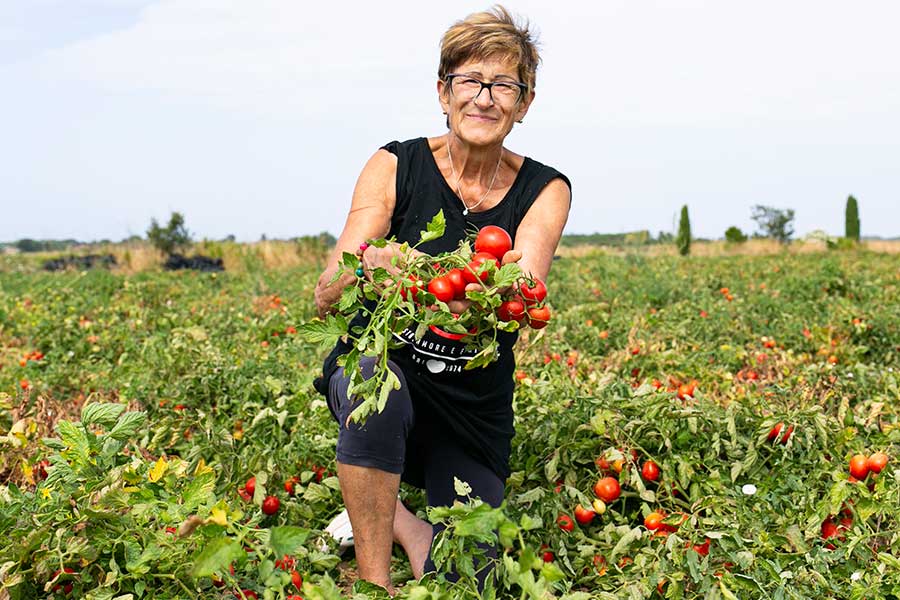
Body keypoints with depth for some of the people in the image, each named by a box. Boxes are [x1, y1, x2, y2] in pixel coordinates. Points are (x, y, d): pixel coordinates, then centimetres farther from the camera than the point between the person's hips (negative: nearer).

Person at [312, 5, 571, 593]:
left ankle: (396, 515, 22)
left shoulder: (544, 191, -7)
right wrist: (366, 269, -43)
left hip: (473, 411, 1)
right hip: (377, 367, -1)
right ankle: (375, 581, -19)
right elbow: (325, 298, -19)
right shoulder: (395, 166, -10)